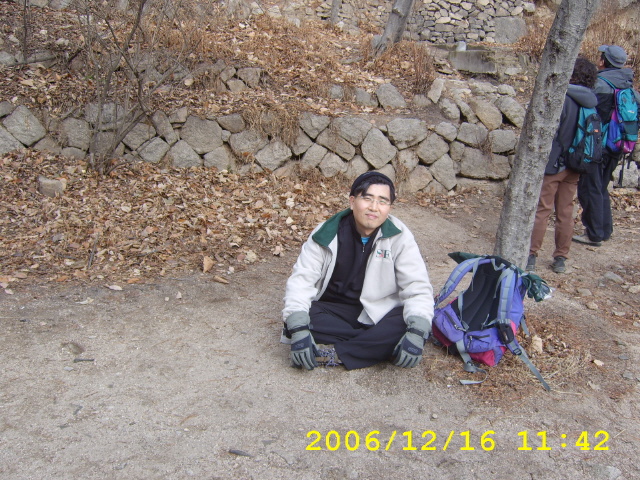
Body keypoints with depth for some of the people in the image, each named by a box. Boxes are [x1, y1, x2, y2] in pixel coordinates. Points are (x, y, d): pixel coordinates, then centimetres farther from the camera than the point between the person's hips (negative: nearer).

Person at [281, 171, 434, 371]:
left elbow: (418, 287, -14)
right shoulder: (327, 233, -11)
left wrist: (417, 332, -33)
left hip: (378, 313, 0)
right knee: (295, 320, -29)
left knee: (404, 327, -32)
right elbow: (302, 279, -15)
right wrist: (298, 328, -31)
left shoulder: (399, 237, -12)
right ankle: (377, 345, -22)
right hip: (334, 310, 1)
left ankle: (334, 353, -23)